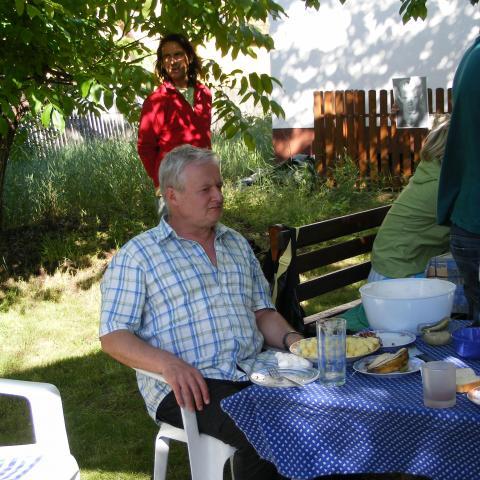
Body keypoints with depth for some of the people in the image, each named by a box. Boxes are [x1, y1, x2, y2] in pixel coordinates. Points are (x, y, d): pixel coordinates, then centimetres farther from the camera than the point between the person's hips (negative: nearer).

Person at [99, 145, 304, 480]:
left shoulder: (237, 244, 21)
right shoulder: (137, 256, 3)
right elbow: (113, 337, -3)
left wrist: (291, 339, -1)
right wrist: (169, 364, -21)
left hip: (255, 370, 5)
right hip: (187, 386, -5)